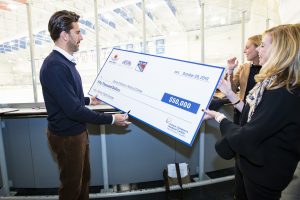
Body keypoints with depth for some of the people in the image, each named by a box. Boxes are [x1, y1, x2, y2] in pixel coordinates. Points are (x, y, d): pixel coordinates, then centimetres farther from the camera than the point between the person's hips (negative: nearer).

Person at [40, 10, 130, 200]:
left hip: (77, 131, 9)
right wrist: (111, 119, -23)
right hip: (66, 136, -9)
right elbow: (73, 110, -29)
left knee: (84, 177, 24)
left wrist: (89, 100, 21)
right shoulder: (55, 66, -27)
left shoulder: (65, 61, 5)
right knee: (72, 185, 14)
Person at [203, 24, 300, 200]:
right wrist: (230, 93, -1)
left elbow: (247, 137, -29)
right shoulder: (274, 82, 0)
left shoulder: (285, 93, -31)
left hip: (263, 174, -8)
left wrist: (219, 117, -13)